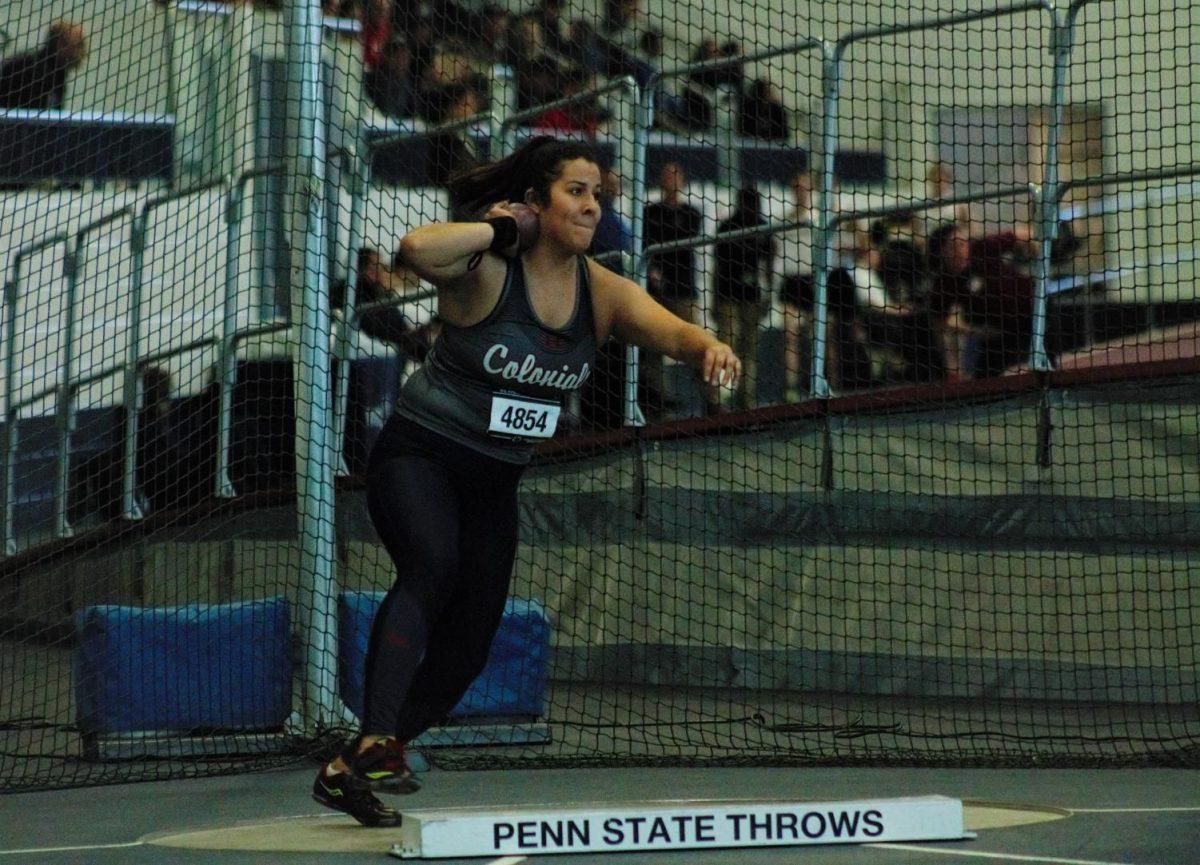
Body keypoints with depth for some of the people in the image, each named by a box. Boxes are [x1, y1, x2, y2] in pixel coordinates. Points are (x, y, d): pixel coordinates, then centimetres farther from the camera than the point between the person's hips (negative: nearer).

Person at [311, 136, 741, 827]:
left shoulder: (603, 292, -3)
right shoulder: (485, 270, -17)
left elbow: (671, 331, -22)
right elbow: (417, 249, -38)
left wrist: (710, 347, -44)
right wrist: (497, 229, -27)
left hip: (495, 481, 7)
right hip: (420, 455, -7)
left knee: (469, 647, 7)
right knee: (431, 569, -35)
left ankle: (350, 771, 24)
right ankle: (376, 743, -46)